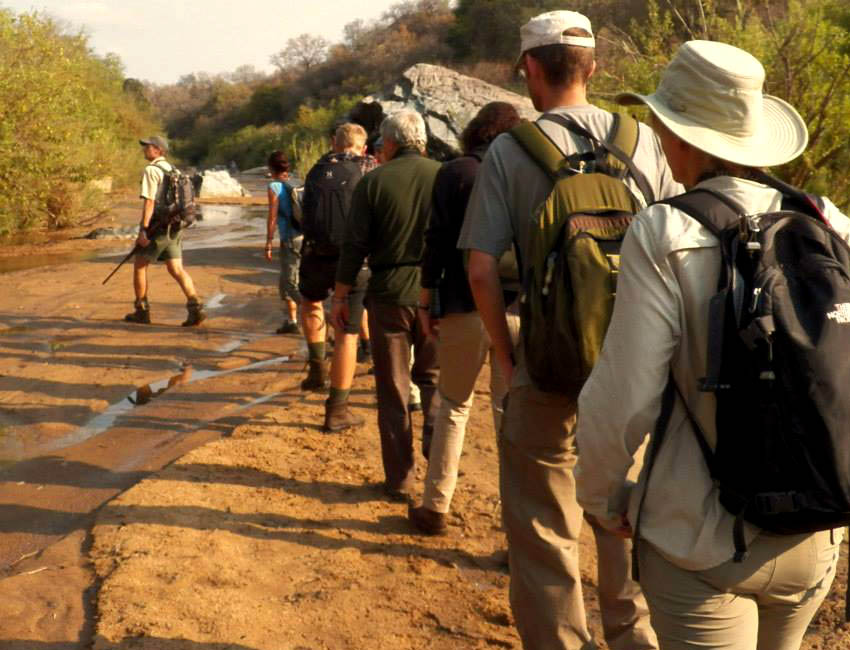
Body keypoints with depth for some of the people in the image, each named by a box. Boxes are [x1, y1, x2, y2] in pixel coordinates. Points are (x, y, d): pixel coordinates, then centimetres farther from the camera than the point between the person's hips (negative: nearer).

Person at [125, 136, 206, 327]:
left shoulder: (151, 170, -11)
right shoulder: (172, 170, 15)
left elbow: (149, 201, -18)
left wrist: (143, 229, -19)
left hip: (158, 225, -7)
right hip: (175, 227, 7)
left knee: (140, 265, 8)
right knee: (176, 268, 3)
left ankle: (141, 311, 14)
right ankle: (195, 307, -11)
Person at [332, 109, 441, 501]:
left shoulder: (374, 182, -4)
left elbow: (354, 246, -5)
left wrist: (340, 297, 5)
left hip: (389, 294, -1)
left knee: (393, 389, 9)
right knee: (433, 378, 20)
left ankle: (399, 479, 13)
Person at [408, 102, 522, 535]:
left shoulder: (455, 173, -3)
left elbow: (437, 242, -5)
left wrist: (426, 302, 3)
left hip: (465, 309, -1)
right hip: (519, 309, 2)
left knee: (454, 405, 14)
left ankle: (435, 507, 18)